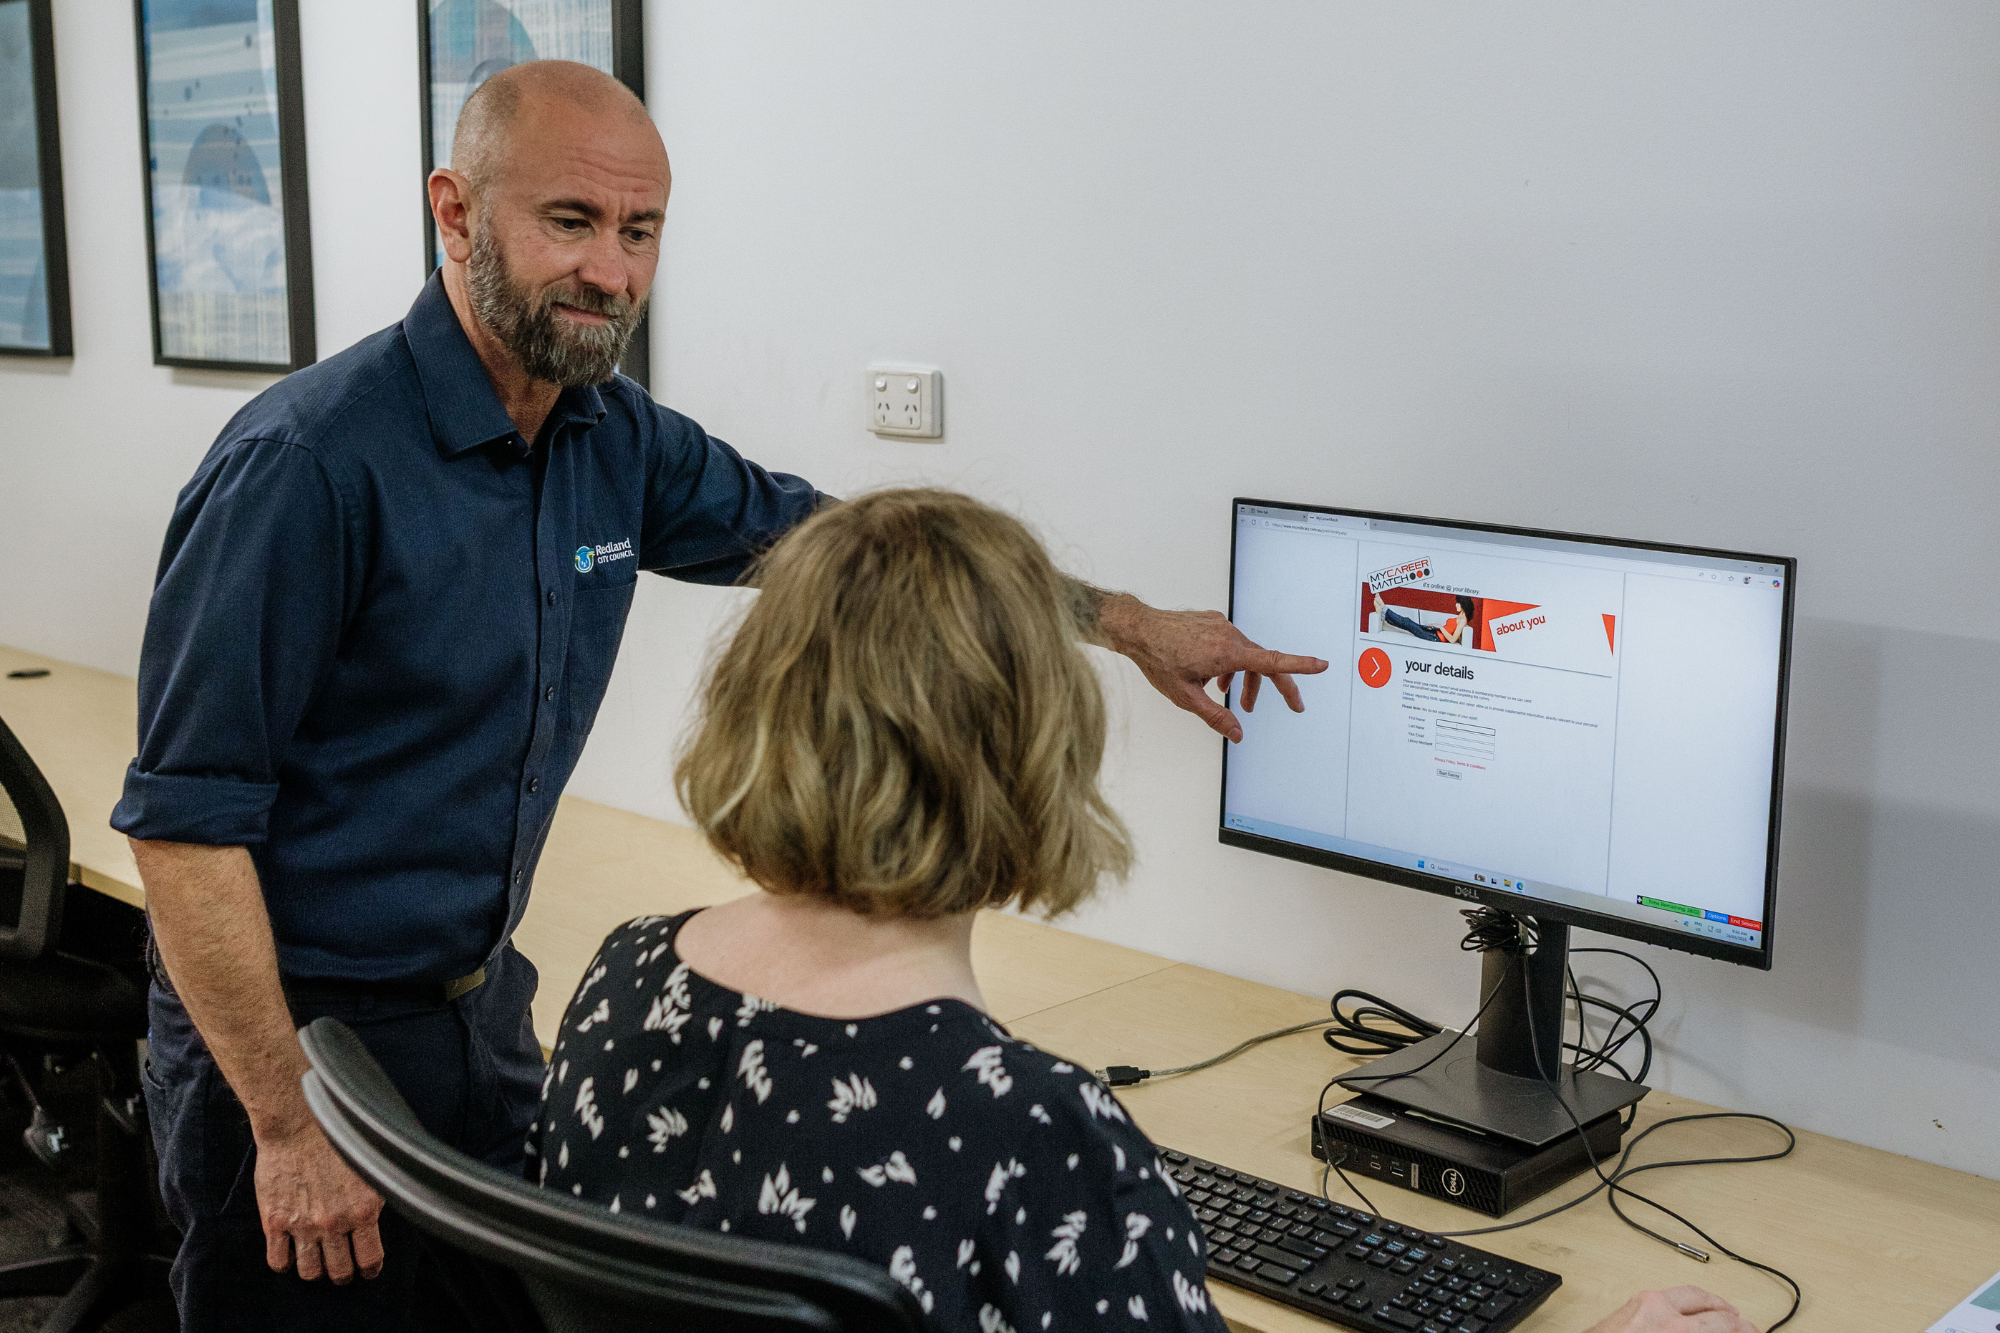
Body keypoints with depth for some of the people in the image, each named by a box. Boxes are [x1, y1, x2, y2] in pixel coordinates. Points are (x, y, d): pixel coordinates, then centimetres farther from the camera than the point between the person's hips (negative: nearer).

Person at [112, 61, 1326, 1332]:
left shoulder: (616, 442, 0)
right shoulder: (309, 462, -21)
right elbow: (187, 814, -20)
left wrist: (1126, 623, 11)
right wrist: (288, 1126, -20)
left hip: (483, 1011, 7)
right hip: (293, 1038, -6)